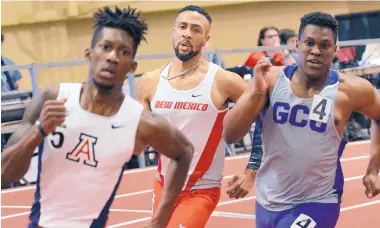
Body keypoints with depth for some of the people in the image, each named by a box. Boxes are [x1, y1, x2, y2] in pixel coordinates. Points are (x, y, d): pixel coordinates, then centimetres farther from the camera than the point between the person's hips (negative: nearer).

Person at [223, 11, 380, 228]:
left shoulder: (351, 90, -13)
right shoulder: (271, 78, -8)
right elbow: (229, 135, -12)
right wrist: (256, 92, -25)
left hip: (316, 203, -4)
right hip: (268, 201, 4)